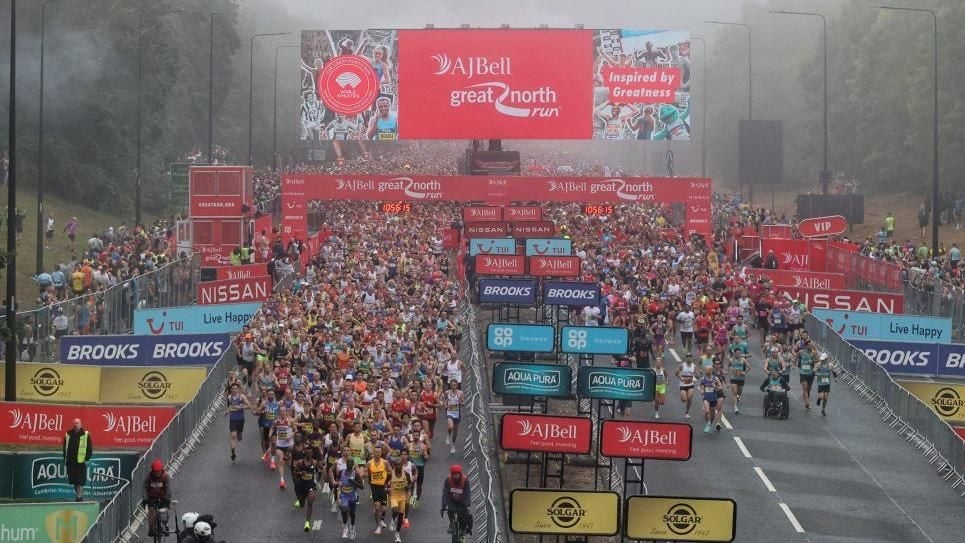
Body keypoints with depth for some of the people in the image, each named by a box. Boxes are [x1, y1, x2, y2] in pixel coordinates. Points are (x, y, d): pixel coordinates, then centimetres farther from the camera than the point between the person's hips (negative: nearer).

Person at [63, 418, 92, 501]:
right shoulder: (68, 434, 11)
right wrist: (65, 459, 11)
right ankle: (77, 494, 23)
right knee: (73, 481, 11)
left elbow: (90, 448, 2)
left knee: (80, 482, -9)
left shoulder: (86, 434, 0)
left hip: (81, 462, -4)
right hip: (70, 462, 4)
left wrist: (87, 458, -6)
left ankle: (79, 497, -9)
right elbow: (65, 447, 17)